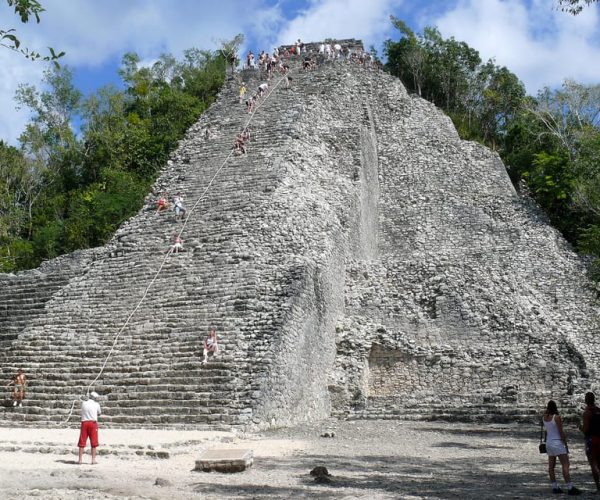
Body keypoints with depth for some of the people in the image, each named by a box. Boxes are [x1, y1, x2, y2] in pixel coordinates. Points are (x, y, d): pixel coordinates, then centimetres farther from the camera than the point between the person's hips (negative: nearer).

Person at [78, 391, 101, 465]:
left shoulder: (83, 403, 6)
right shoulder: (96, 404, 1)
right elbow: (99, 413, 14)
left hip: (84, 423, 2)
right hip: (93, 423, -2)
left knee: (82, 442, 7)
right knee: (93, 442, 4)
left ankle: (80, 460, 6)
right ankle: (93, 460, 2)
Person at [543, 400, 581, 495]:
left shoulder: (544, 418, 5)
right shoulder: (557, 417, -13)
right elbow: (561, 432, -13)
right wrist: (566, 444, -5)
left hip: (549, 443, 7)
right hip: (557, 442, -7)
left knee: (551, 466, 9)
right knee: (565, 465, -8)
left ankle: (555, 487, 12)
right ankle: (570, 488, -13)